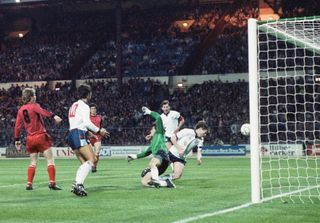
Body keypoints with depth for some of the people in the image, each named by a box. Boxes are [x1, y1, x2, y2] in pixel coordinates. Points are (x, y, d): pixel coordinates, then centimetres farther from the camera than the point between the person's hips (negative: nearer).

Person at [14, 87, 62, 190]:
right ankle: (52, 183, -11)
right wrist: (53, 116, -43)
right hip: (41, 136, -6)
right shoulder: (34, 106, -7)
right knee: (50, 160, -2)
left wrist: (17, 140, 20)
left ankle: (29, 184, 9)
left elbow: (17, 126, 13)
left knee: (33, 162, 16)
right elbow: (42, 111, -29)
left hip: (30, 139, 6)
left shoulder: (21, 110, 10)